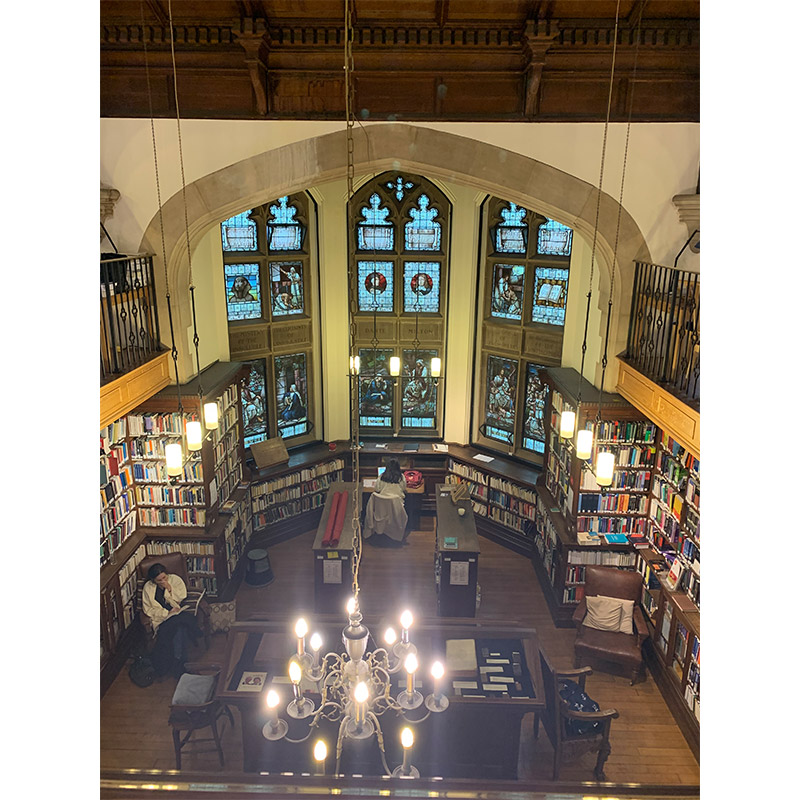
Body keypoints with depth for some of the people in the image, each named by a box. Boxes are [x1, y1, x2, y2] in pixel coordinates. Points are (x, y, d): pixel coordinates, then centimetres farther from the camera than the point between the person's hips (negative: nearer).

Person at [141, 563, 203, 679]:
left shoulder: (176, 579, 5)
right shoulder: (148, 588, 4)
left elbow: (182, 598, 5)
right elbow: (148, 609, 0)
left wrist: (170, 589, -11)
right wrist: (167, 613, -12)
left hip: (179, 613, 1)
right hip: (161, 618, -1)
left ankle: (177, 664, -29)